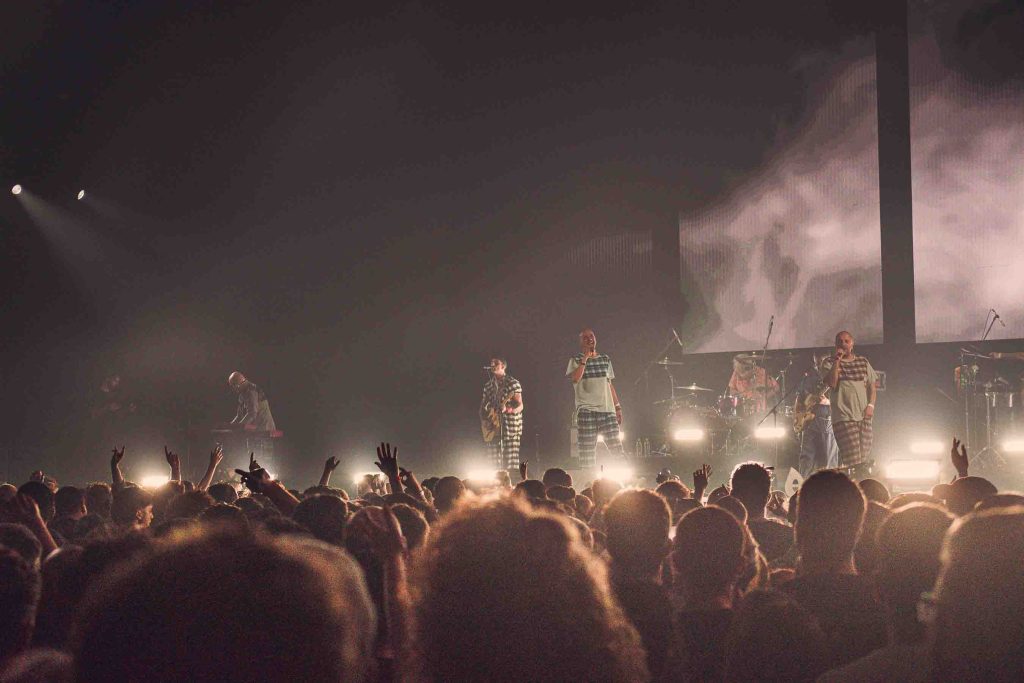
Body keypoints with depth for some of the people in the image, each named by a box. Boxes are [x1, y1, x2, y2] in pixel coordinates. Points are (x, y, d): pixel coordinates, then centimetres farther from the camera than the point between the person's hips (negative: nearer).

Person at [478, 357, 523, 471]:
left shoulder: (513, 383, -2)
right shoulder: (488, 385, 14)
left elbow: (520, 406, -8)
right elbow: (483, 405, 19)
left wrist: (508, 409, -27)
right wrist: (484, 421, 1)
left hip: (510, 426, -5)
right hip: (493, 428, 5)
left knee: (510, 461, -9)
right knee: (495, 463, 3)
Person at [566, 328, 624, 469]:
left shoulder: (605, 359, 17)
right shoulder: (576, 360, 4)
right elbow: (575, 378, -16)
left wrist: (618, 407, 16)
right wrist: (585, 359, -16)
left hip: (607, 410, 3)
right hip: (586, 410, -3)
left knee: (617, 449, -6)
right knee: (587, 452, -6)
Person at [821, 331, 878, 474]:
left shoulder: (863, 362, 17)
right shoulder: (829, 363, 6)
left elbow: (872, 386, 17)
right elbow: (831, 383, -11)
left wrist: (871, 405, 2)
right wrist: (837, 360, -12)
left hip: (864, 416, 4)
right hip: (843, 417, -4)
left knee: (865, 459, 0)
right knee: (852, 460, -15)